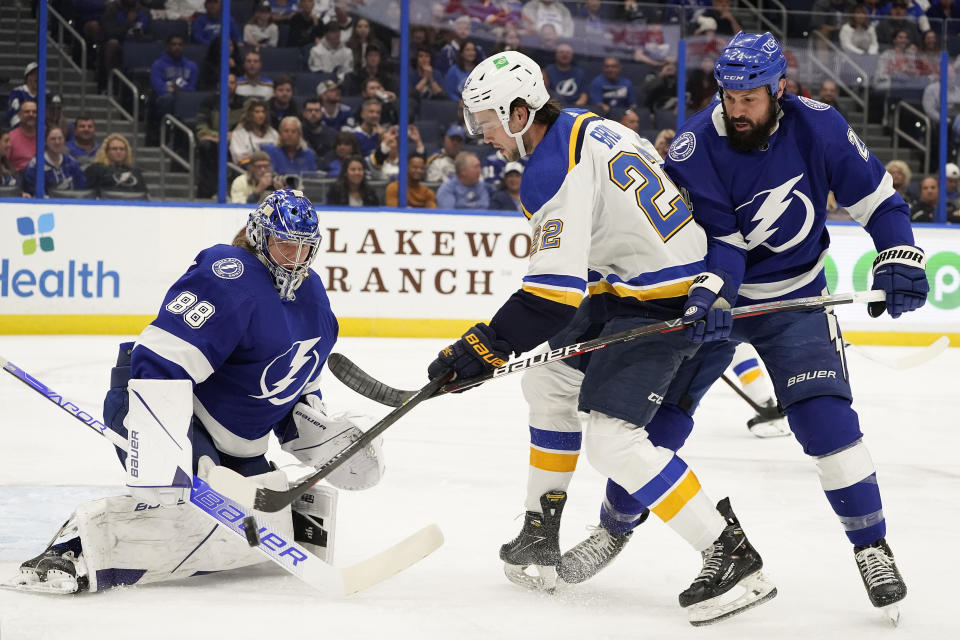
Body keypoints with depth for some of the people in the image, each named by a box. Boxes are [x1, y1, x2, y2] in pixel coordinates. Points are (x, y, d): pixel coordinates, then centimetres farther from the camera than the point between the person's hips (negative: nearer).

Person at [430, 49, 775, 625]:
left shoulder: (554, 170, -21)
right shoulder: (589, 128, 9)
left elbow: (554, 292, -29)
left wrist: (483, 348, -27)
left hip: (662, 305, -11)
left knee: (613, 439, -17)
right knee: (549, 380, 20)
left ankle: (733, 556, -16)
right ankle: (542, 534, 29)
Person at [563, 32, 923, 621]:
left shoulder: (817, 129, -16)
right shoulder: (695, 146, -18)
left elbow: (876, 197, -6)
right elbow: (713, 238, -19)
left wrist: (899, 261, -20)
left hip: (796, 300, -1)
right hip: (716, 292, 1)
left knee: (827, 420, -16)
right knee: (660, 413, -2)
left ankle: (872, 549, -2)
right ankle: (615, 529, 20)